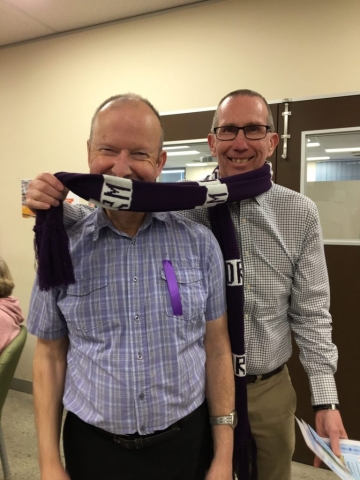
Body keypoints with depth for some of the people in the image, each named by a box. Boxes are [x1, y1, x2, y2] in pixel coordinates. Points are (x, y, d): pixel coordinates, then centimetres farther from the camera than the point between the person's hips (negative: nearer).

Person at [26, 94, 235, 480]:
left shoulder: (200, 242, -9)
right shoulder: (63, 248, -7)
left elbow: (216, 348, -3)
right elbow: (50, 355, 0)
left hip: (187, 443, 0)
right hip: (91, 447, 1)